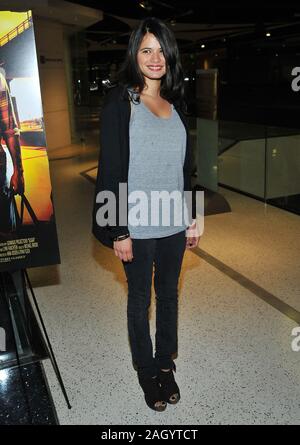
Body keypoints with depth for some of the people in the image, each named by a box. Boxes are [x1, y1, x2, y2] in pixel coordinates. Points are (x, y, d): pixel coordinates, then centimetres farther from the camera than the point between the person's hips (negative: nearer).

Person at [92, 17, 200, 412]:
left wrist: (192, 217, 11)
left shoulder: (175, 103, 8)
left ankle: (166, 365, 36)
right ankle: (147, 372, 32)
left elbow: (184, 167, 12)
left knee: (168, 294, 16)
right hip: (138, 227, -5)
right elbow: (112, 171, -12)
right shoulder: (120, 102, -8)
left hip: (174, 223, 5)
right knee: (140, 299, 12)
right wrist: (119, 232, -14)